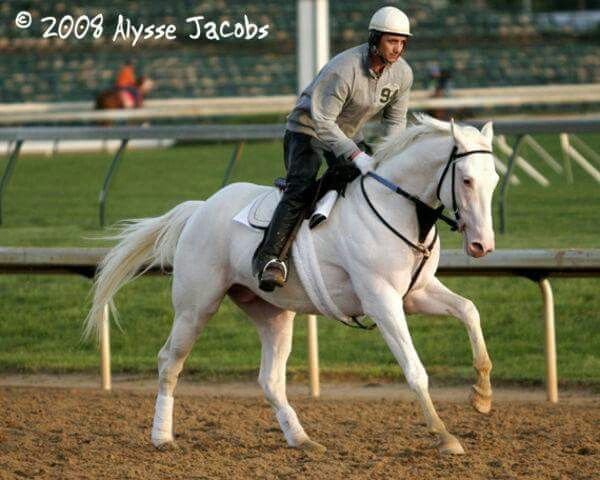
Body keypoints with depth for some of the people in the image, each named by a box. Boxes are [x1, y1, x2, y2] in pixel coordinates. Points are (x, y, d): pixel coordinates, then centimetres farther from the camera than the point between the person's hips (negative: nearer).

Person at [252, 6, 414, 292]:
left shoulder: (402, 74, -11)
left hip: (349, 134, 7)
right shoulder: (343, 69, -32)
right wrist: (356, 156, -40)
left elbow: (395, 120, 3)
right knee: (301, 190, -26)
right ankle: (269, 258, -32)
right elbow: (322, 120, -33)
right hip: (308, 129, -7)